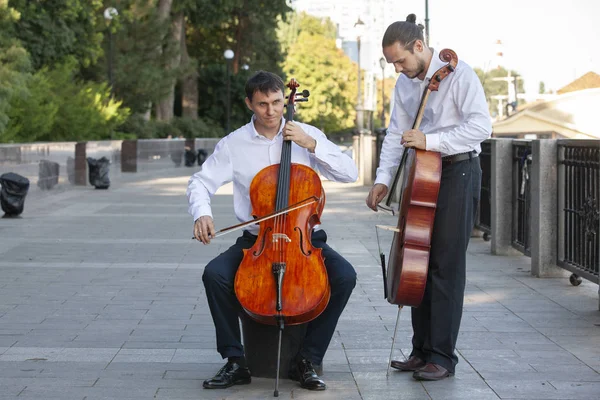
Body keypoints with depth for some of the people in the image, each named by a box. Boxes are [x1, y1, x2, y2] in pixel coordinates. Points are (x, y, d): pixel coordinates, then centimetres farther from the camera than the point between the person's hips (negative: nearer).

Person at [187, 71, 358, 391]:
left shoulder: (308, 134, 1)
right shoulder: (234, 143, 1)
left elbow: (350, 173, -5)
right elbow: (200, 182, 3)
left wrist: (311, 145, -16)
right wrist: (201, 213, -18)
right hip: (255, 239, 0)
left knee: (345, 276, -27)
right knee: (214, 274, -27)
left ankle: (307, 361, -13)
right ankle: (235, 361, -12)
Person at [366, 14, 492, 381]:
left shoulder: (459, 75, -13)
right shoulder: (405, 84, 10)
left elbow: (481, 126, -21)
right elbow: (397, 135, 13)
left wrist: (430, 140, -27)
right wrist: (384, 179, 1)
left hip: (458, 172, -8)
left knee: (446, 265, -8)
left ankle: (442, 357, -3)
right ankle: (423, 350, 17)